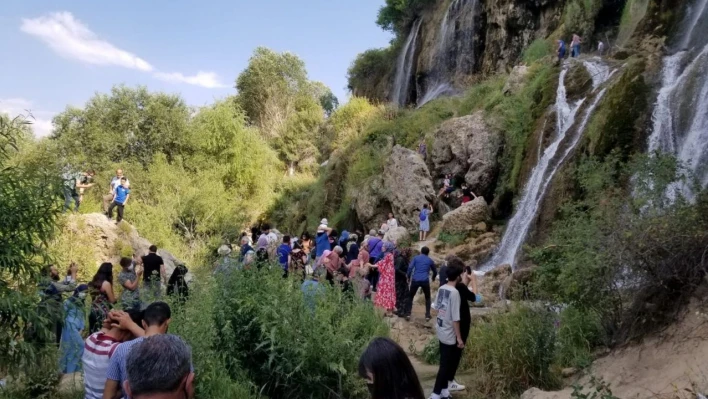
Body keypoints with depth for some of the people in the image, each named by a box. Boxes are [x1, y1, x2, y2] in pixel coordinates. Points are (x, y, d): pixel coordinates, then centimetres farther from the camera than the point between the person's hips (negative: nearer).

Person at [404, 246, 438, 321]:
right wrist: (433, 277, 47)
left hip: (415, 280, 0)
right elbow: (435, 271, 27)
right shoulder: (430, 260, 14)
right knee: (427, 298, 19)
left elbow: (410, 267, -5)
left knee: (410, 297, 15)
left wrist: (408, 277, 5)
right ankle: (427, 315, 11)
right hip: (425, 281, 0)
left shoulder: (416, 258, 10)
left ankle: (408, 314, 7)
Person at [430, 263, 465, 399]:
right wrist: (459, 338, -16)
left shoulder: (441, 288, 1)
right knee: (446, 365, 2)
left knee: (445, 363, 18)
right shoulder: (454, 292, -23)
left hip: (441, 331, 8)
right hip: (450, 334, -8)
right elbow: (455, 318, -22)